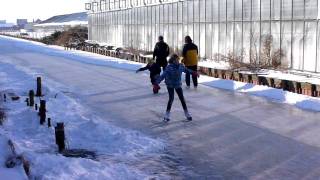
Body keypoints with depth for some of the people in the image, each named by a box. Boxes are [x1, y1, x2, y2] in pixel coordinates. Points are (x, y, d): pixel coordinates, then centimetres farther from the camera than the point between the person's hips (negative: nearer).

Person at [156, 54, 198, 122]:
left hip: (178, 85, 4)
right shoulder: (169, 67, -21)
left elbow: (186, 70, 14)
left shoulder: (181, 66, -6)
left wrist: (193, 72, 25)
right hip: (170, 85, -4)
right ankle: (167, 114, 4)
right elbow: (163, 75, -23)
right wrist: (157, 82, -29)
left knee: (182, 98, 5)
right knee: (171, 99, -11)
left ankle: (187, 113, 19)